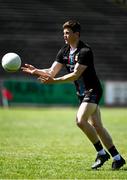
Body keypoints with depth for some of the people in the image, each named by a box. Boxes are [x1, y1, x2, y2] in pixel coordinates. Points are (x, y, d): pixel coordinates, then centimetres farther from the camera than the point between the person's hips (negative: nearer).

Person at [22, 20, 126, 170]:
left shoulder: (85, 51, -20)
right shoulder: (64, 52, 5)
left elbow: (75, 75, -26)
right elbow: (52, 71, 1)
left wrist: (54, 81, -34)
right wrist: (36, 71, -16)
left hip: (92, 90, -8)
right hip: (82, 93, 8)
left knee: (80, 120, -23)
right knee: (97, 126, 7)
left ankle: (101, 153, -9)